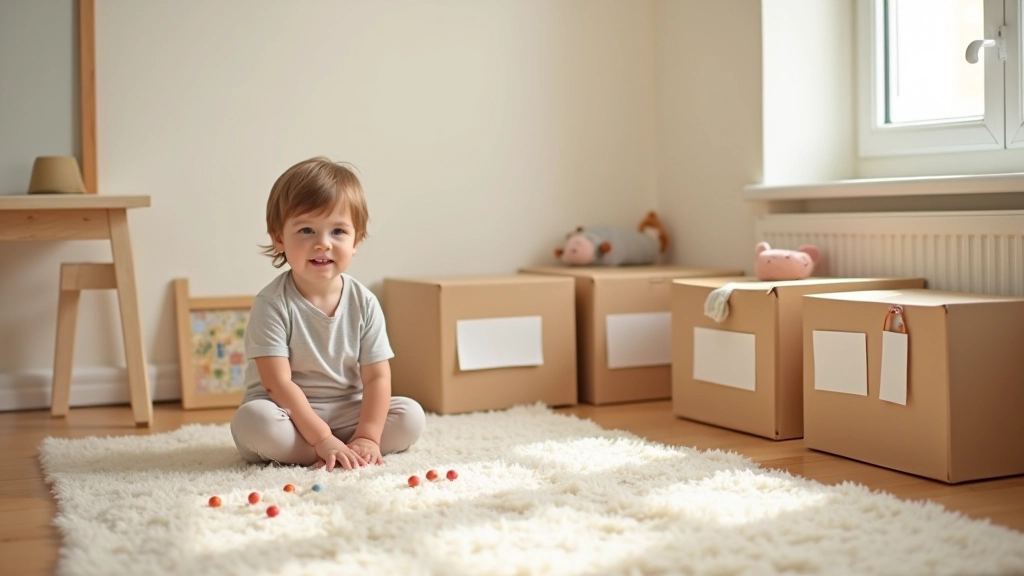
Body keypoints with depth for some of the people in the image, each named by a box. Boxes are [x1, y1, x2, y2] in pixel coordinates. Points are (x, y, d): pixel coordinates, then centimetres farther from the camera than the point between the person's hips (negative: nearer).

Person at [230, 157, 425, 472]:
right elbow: (278, 384, -21)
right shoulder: (272, 304, -16)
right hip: (289, 416, -3)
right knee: (254, 420, -35)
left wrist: (367, 437, -20)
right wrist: (323, 440, -27)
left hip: (346, 414, 4)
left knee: (411, 416, -15)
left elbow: (377, 377, -6)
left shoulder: (364, 303, -5)